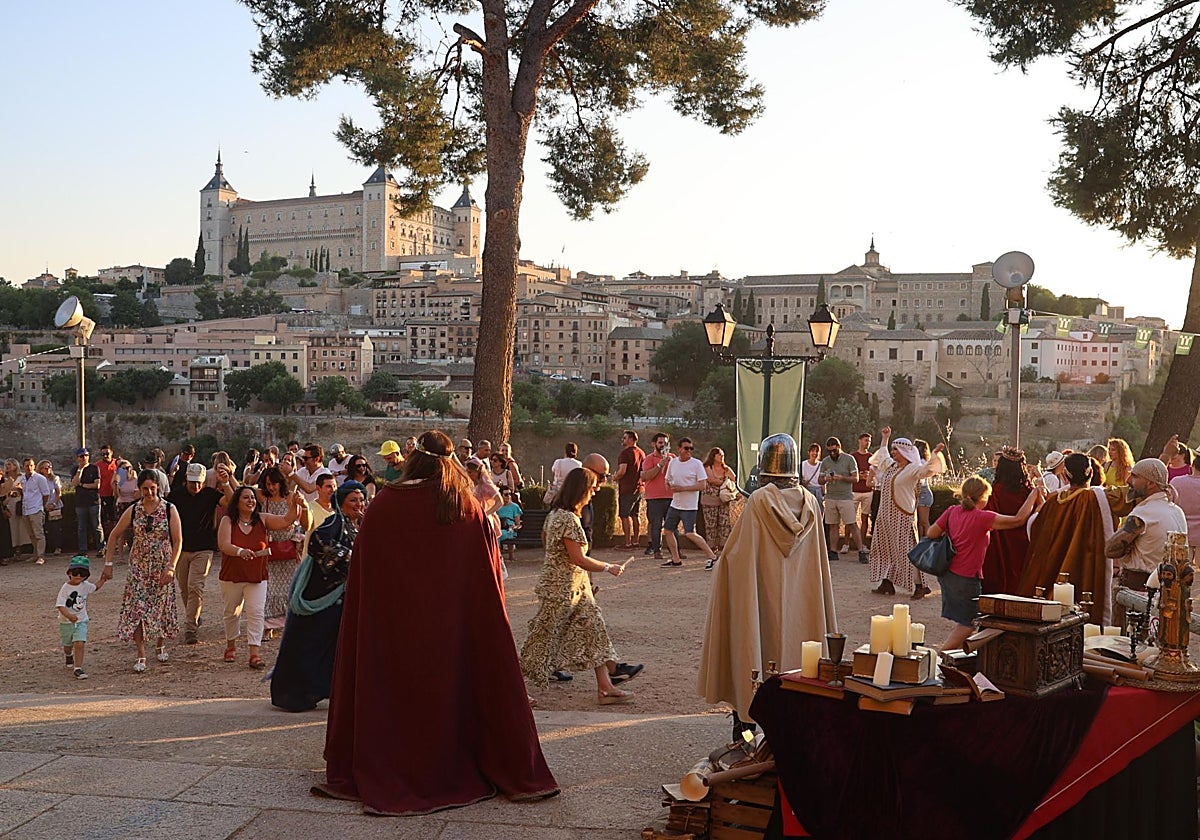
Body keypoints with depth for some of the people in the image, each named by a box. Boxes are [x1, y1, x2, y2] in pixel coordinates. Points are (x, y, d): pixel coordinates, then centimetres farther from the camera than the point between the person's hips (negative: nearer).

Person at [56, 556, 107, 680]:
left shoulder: (85, 586, -3)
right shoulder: (65, 588, -17)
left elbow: (96, 587, 21)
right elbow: (60, 605, -24)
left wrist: (103, 578, 8)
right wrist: (69, 616, -39)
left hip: (81, 621, 1)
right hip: (66, 622, -1)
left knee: (79, 644, -16)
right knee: (68, 645, 19)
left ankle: (78, 668, -13)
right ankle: (68, 656, 54)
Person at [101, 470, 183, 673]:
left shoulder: (169, 509, -6)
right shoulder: (133, 511, -1)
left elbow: (178, 541, -7)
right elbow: (114, 535, 8)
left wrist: (171, 567, -16)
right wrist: (108, 563, 2)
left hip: (162, 567, -1)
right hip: (139, 567, 1)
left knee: (162, 606, 7)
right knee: (136, 609, -7)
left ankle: (160, 645, 30)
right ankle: (141, 655, -5)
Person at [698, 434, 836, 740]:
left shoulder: (759, 501, -14)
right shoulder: (809, 502, -2)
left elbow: (735, 554, -12)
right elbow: (820, 561, 5)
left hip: (763, 597, -4)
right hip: (800, 599, 4)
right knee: (793, 644, 12)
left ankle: (745, 724, 12)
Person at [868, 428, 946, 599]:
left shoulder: (912, 469, -10)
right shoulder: (891, 465, 14)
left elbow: (927, 469, -29)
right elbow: (883, 452, 34)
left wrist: (935, 453, -39)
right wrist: (885, 437, 38)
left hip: (903, 516, -9)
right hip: (887, 515, 9)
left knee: (906, 550, -8)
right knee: (885, 547, 11)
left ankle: (919, 586, -2)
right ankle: (887, 584, 18)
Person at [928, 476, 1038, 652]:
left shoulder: (952, 512, 0)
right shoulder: (983, 517, -18)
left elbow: (931, 533, 3)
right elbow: (1018, 520, -19)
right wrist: (1034, 493, -10)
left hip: (947, 573, 7)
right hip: (966, 577, -7)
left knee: (963, 621, 21)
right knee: (967, 624, 5)